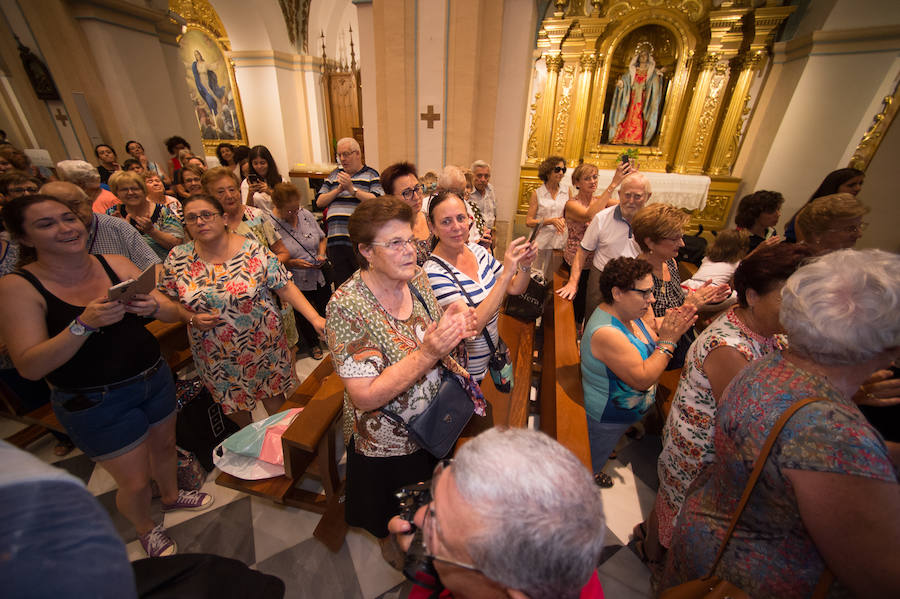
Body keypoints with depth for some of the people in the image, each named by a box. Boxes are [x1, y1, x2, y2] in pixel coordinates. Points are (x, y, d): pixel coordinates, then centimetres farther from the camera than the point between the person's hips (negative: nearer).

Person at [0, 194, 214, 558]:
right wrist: (84, 324, -33)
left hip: (155, 377, 4)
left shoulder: (116, 265, -5)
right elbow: (30, 367, -20)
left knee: (164, 445, 25)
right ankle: (146, 528, 43)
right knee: (135, 482, 10)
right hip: (95, 401, -3)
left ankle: (171, 496, 55)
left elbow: (175, 314, -5)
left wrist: (153, 307, -27)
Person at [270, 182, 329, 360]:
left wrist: (321, 254, -6)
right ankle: (312, 344, 42)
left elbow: (322, 238, 11)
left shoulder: (306, 214, -1)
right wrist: (291, 263, -24)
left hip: (320, 276, 4)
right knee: (304, 317, 14)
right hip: (295, 283, -4)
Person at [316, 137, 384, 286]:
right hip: (335, 241, 5)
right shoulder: (335, 175, 20)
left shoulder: (371, 174, 7)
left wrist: (352, 189, -12)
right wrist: (338, 190, -1)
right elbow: (319, 202, 13)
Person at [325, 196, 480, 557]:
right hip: (387, 446, -5)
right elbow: (365, 397, -29)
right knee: (394, 518, 26)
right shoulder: (347, 305, -28)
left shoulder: (417, 279, -10)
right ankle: (390, 542, 61)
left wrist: (453, 330, -20)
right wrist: (427, 354, -37)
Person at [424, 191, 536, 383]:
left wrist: (524, 266, -20)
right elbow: (470, 327, -34)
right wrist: (506, 274, -36)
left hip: (491, 349, 6)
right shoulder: (434, 272, -26)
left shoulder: (476, 250, -5)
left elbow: (514, 289, 2)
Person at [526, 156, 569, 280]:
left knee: (549, 279, 12)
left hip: (558, 243, 3)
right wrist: (551, 221, -17)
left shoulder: (567, 191, 6)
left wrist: (563, 220, -7)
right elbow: (528, 222, -6)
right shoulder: (537, 194, -2)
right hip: (539, 242, -2)